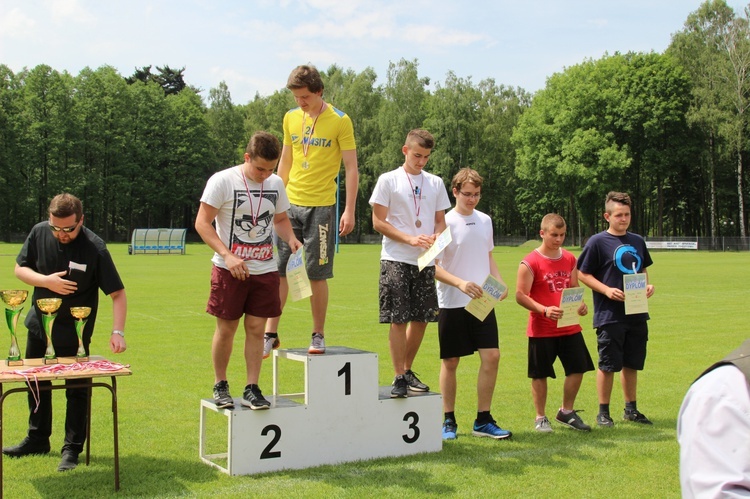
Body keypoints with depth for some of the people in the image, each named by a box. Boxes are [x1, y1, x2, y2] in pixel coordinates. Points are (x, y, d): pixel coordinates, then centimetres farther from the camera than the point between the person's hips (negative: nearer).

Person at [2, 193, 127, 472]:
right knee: (37, 384, 18)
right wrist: (46, 281, -20)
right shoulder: (39, 233, -9)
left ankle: (72, 449, 15)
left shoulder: (94, 248, -21)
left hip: (74, 331, -5)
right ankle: (37, 439, 35)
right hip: (39, 324, 5)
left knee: (76, 389, 2)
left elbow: (117, 293, -20)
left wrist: (117, 332, -32)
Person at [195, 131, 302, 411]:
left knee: (256, 328, 3)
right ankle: (220, 386, 21)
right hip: (229, 270, -3)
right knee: (226, 328, 4)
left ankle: (252, 389, 10)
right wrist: (227, 255, -21)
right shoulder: (223, 181, -9)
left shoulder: (276, 184, 7)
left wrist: (291, 239, -3)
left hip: (265, 270, 4)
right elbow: (202, 223, -10)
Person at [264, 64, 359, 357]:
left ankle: (318, 336, 14)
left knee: (317, 275, 0)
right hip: (290, 205, 4)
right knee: (279, 271, 2)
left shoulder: (340, 121, -5)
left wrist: (349, 210, -10)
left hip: (321, 207, -4)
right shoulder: (290, 118, 10)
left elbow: (351, 168, -5)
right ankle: (270, 335, 10)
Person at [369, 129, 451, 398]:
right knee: (398, 319, -6)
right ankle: (399, 377, 2)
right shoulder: (388, 180, 0)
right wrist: (410, 239, -15)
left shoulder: (435, 183, 13)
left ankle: (408, 370, 24)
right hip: (396, 259, -4)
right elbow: (378, 221, -4)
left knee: (421, 318, 7)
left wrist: (435, 238, -8)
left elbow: (440, 220, 15)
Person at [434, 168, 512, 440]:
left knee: (491, 356, -2)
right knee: (450, 361, 4)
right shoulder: (444, 222, -7)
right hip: (452, 304, -5)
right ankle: (448, 421, 16)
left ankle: (483, 420, 10)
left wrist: (500, 283, 4)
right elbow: (433, 266, -11)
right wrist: (460, 283, -25)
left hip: (482, 302, 5)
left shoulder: (485, 220, 11)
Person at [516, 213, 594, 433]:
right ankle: (540, 418, 19)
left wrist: (581, 304, -3)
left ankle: (566, 412, 26)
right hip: (541, 329, -5)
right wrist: (544, 310, -25)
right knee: (540, 374, 4)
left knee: (577, 369, 7)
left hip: (570, 327, 5)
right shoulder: (530, 262, -9)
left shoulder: (570, 259, 9)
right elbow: (520, 295, -12)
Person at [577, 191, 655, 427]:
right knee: (608, 365, 0)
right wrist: (607, 290, -17)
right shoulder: (597, 242, -6)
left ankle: (631, 409, 27)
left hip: (637, 313, 6)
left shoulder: (637, 241, 11)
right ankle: (603, 412, 12)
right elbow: (582, 274, -6)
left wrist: (648, 285, 3)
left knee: (632, 364, 13)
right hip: (609, 316, -5)